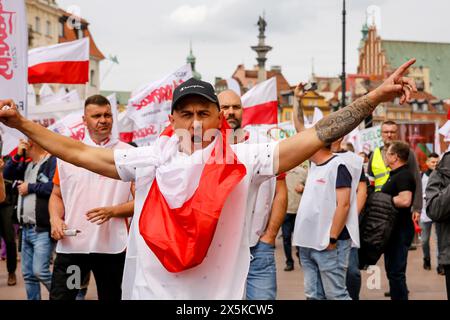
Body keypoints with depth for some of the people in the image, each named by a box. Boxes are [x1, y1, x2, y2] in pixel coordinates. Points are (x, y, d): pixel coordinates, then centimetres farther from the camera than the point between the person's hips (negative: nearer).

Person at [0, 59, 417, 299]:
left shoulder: (243, 162, -5)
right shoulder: (147, 161, 1)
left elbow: (314, 137, -10)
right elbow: (78, 153, 7)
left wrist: (375, 98, -16)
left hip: (221, 294, -2)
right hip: (152, 291, 2)